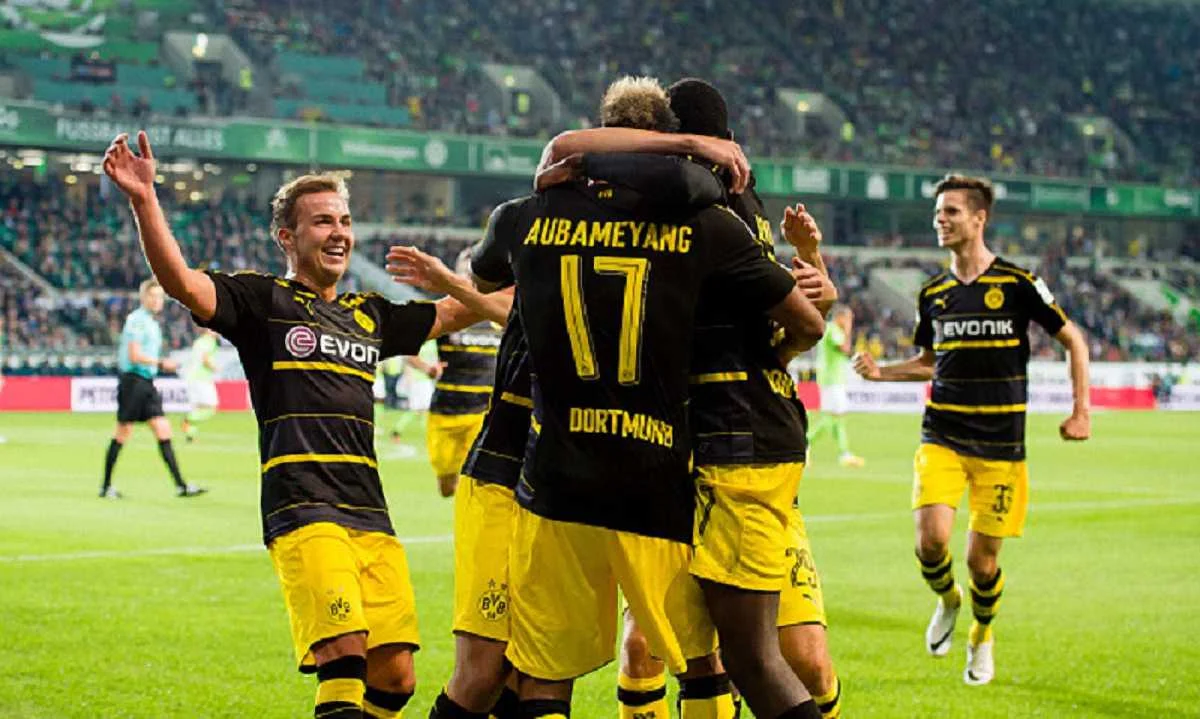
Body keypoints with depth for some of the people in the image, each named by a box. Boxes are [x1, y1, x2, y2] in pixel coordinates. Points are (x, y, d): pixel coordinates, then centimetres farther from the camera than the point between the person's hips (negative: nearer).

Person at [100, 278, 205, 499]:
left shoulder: (153, 323, 19)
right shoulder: (136, 320, -10)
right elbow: (134, 356, -18)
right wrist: (161, 363, -19)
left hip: (147, 383, 9)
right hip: (133, 380, -9)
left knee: (163, 431, 1)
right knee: (122, 434, -3)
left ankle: (180, 485, -3)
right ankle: (106, 487, 6)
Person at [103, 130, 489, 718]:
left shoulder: (369, 315, 22)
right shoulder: (263, 300, 5)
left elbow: (461, 311, 33)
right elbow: (181, 283, -12)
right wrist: (144, 201, -25)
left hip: (370, 512, 6)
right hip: (302, 509, -6)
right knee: (344, 660, -22)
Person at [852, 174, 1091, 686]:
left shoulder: (1018, 284, -6)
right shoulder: (932, 294, 6)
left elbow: (1073, 340, 4)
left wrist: (1081, 412, -2)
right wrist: (880, 372, 3)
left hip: (1000, 446, -2)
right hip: (941, 438, 2)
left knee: (982, 559, 2)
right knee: (932, 538, -18)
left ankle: (982, 637, 33)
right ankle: (946, 600, 16)